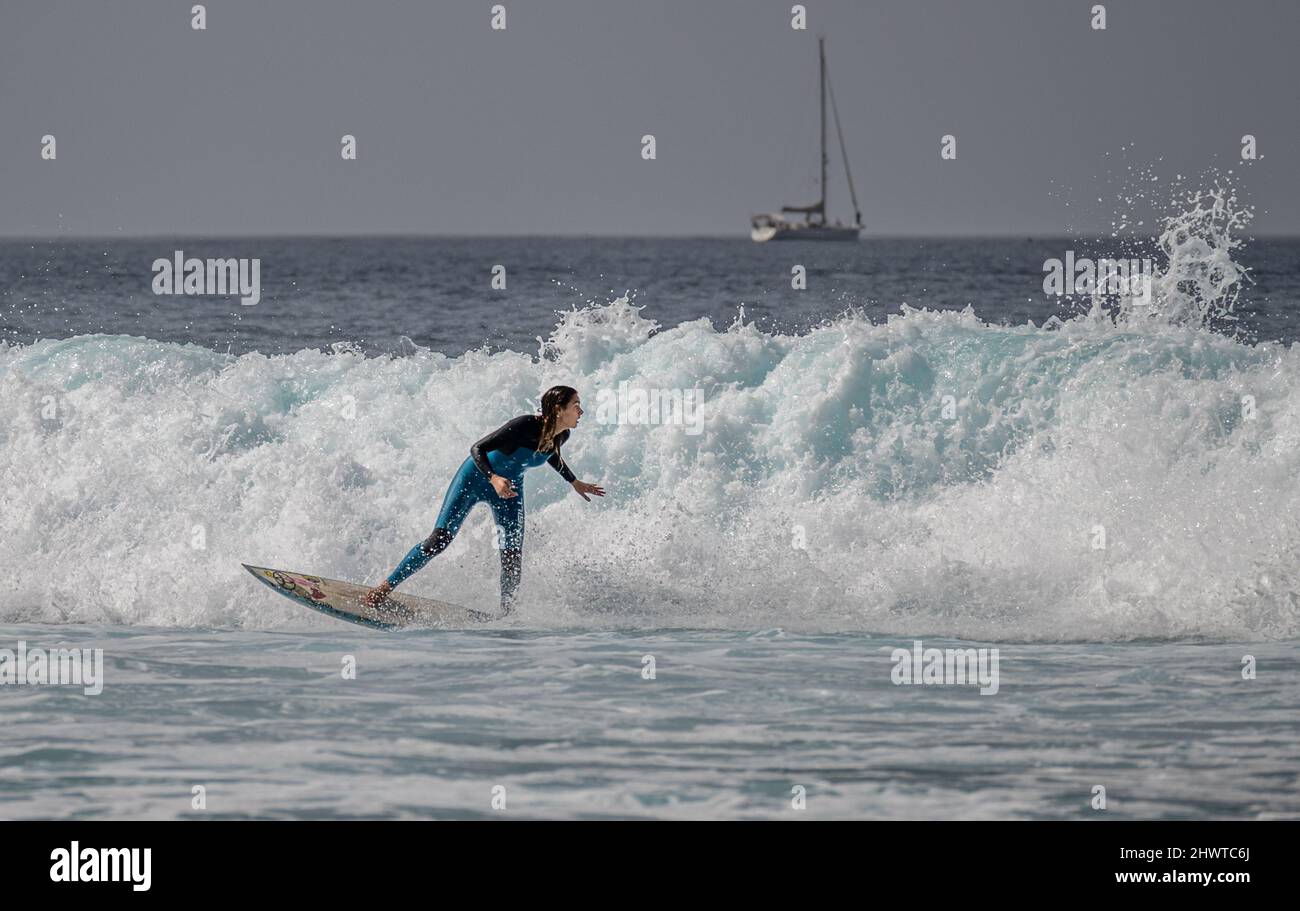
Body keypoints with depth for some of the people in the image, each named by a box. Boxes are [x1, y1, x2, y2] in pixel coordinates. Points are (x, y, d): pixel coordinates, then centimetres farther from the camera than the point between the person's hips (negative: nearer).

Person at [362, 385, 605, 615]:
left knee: (513, 561, -5)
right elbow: (478, 448, -29)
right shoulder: (525, 426, -31)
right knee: (439, 540, -11)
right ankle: (386, 587, 0)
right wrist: (493, 478, -44)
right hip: (476, 477, -6)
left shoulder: (561, 436, -9)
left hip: (509, 490, 6)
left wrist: (574, 483, 22)